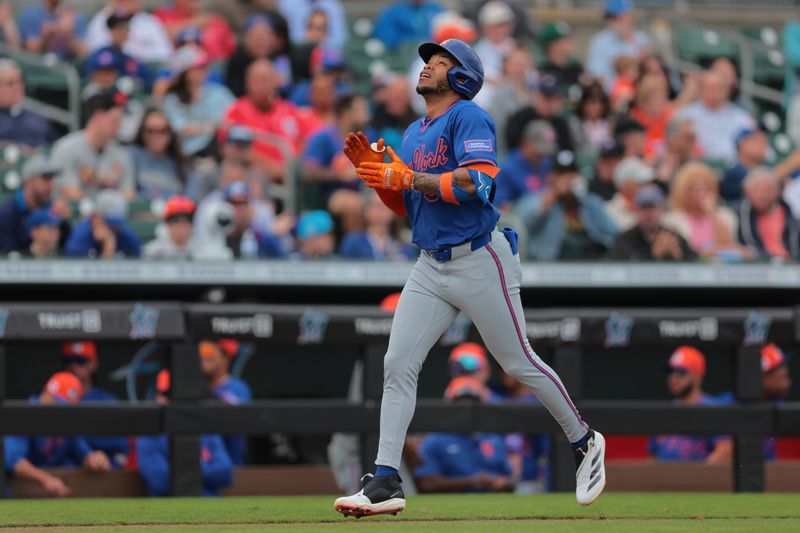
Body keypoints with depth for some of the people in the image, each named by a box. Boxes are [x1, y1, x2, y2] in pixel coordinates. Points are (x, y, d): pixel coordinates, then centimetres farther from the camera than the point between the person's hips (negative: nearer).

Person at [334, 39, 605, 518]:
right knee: (398, 365, -4)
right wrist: (375, 171, 5)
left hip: (480, 261, -7)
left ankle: (585, 442, 21)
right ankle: (386, 482, -6)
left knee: (519, 363, 1)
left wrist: (409, 178, -19)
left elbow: (478, 182, -23)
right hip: (431, 267, 8)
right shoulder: (413, 135, 18)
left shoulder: (469, 118, -9)